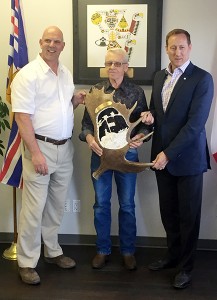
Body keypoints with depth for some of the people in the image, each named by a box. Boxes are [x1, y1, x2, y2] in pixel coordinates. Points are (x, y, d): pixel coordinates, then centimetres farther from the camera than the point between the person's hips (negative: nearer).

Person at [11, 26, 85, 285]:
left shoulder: (66, 74, 11)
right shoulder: (28, 74, -11)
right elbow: (22, 116, -16)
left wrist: (76, 100, 0)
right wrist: (35, 152, -21)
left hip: (65, 148, 7)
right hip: (40, 147, -7)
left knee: (56, 205, 15)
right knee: (34, 208, -1)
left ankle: (52, 251, 31)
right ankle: (26, 262, 13)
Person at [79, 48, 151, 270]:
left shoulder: (137, 92, -1)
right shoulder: (95, 91, 2)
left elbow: (145, 122, 2)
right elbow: (86, 122, 3)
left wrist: (140, 136, -18)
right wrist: (89, 137, -17)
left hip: (127, 153, -1)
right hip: (100, 153, 1)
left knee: (127, 205, 9)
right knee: (101, 204, 10)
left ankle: (128, 251, 26)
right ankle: (102, 249, 27)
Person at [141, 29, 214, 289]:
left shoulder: (202, 79, -11)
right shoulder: (159, 76, 10)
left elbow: (195, 123, -18)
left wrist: (168, 153, -19)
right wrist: (149, 116, -4)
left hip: (187, 157, -5)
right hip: (162, 155, 6)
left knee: (188, 215, 7)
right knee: (168, 212, 15)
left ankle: (186, 266, 23)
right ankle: (173, 254, 34)